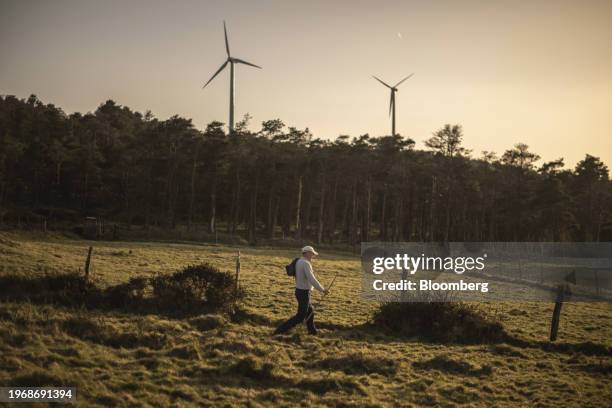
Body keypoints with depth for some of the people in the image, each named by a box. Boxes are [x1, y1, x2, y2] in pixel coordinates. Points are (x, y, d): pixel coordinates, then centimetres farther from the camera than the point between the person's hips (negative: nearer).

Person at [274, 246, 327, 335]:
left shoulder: (299, 261, 8)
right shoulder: (305, 263, -22)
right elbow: (312, 280, -28)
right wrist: (322, 289, -20)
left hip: (300, 291, 10)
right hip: (304, 293, -10)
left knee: (310, 312, 24)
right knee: (300, 316, -4)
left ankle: (313, 331, 37)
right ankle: (280, 330, -7)